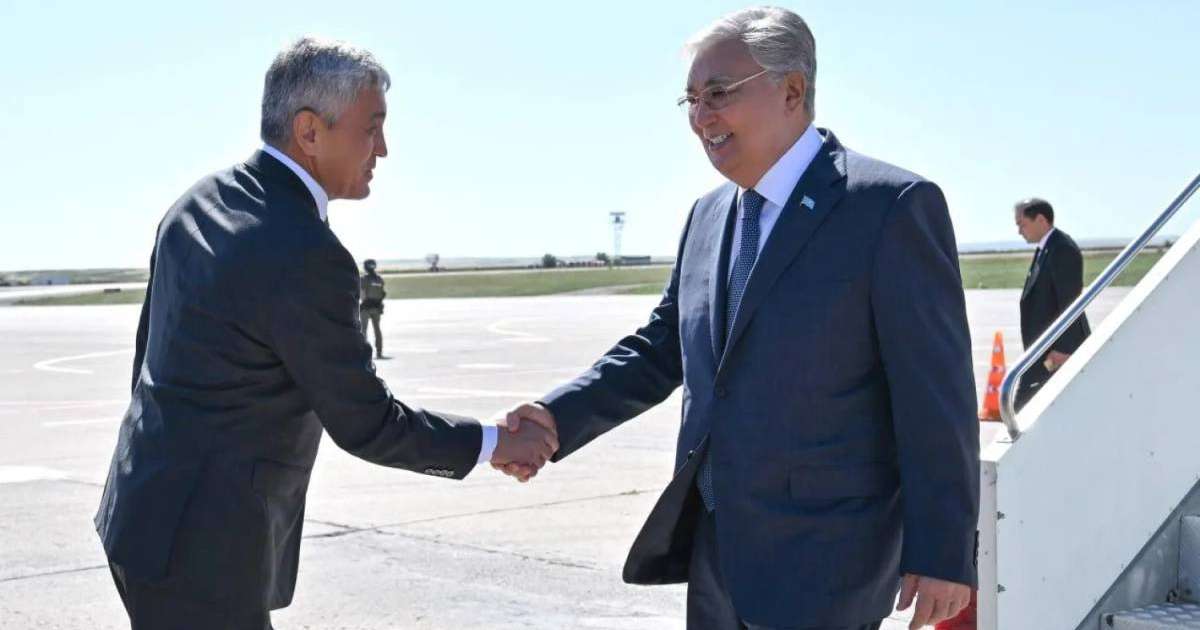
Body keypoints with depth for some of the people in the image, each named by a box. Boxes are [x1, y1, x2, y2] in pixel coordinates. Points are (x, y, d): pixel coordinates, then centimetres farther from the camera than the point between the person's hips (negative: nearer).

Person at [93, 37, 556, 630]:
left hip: (146, 512, 9)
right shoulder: (306, 257, -23)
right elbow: (364, 423, -15)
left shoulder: (199, 201, 5)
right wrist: (493, 444, -3)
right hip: (199, 546, -9)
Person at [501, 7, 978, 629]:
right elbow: (661, 347, 14)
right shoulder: (708, 215, 11)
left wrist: (942, 554, -14)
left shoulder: (891, 206, -12)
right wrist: (558, 415, -2)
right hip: (715, 548, 7)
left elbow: (936, 397, -14)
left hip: (822, 561, -7)